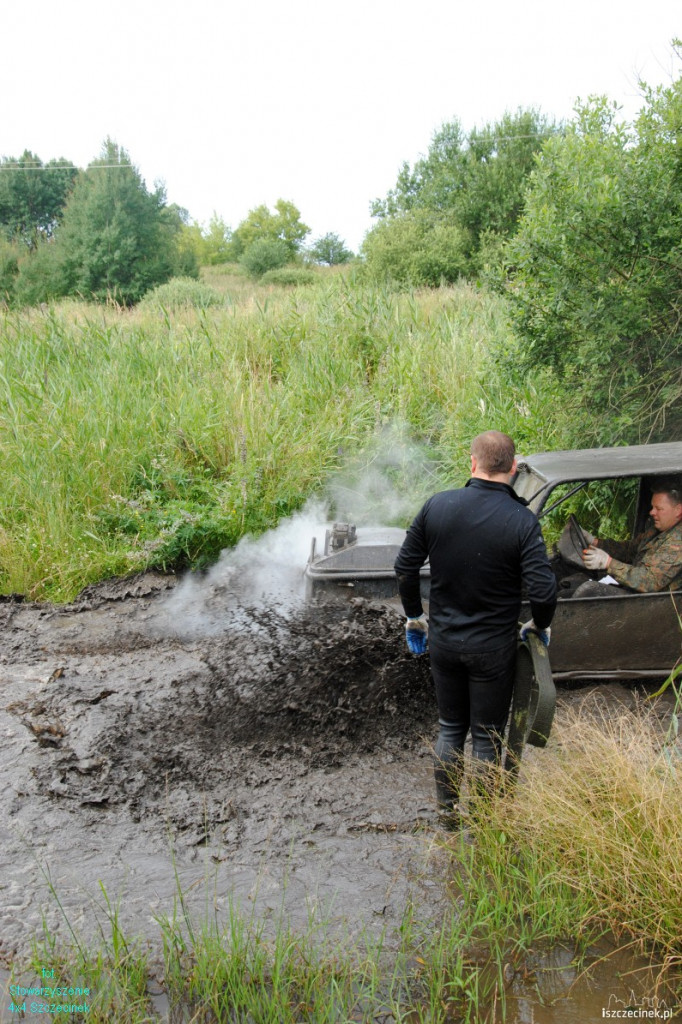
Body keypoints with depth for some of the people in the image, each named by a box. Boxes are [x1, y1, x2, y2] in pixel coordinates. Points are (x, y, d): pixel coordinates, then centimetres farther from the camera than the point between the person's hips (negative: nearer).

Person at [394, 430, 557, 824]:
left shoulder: (437, 505, -9)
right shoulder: (522, 521, -19)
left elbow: (405, 567, -3)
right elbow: (544, 590, -22)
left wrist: (414, 617, 12)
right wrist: (540, 624, 0)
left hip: (443, 641, 3)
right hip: (492, 649, -3)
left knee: (451, 726, 22)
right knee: (487, 737, 15)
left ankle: (447, 807, 37)